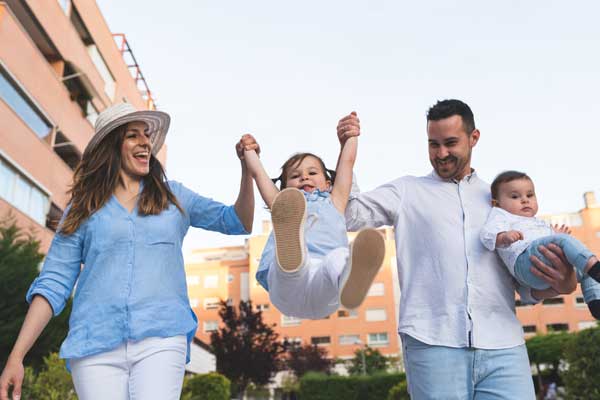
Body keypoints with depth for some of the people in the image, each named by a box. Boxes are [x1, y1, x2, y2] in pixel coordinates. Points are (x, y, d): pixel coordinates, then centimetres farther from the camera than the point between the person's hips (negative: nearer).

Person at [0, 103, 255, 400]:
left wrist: (247, 168, -2)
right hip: (95, 344, 0)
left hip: (161, 338, 0)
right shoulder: (83, 209, 11)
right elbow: (53, 284, 8)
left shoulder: (173, 196, 15)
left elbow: (238, 223, 14)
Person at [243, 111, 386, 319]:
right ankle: (289, 254, -69)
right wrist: (248, 149, 59)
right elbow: (257, 172, 43)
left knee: (340, 257, -37)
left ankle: (351, 279, -73)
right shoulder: (282, 207, 37)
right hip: (287, 288, 0)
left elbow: (347, 161, 40)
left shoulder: (333, 203, 37)